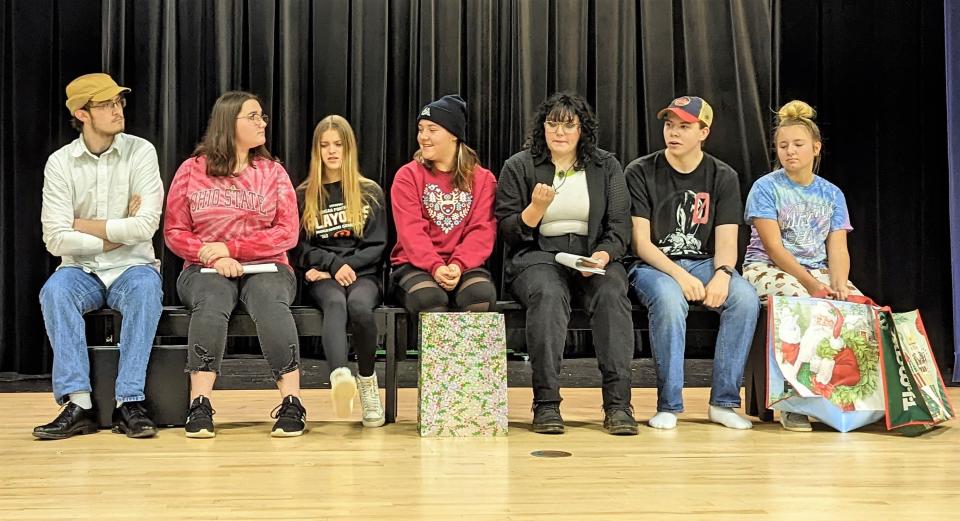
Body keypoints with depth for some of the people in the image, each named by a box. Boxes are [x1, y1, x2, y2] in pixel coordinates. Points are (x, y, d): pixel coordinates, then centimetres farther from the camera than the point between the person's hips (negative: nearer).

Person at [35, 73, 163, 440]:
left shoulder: (140, 152, -3)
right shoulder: (60, 163, 0)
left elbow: (146, 226, -14)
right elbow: (56, 240, -9)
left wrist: (85, 225, -8)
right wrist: (117, 234, -9)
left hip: (132, 266, -1)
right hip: (81, 270, 1)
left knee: (146, 290, -34)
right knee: (54, 291, -31)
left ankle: (129, 403, -30)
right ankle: (77, 403, -28)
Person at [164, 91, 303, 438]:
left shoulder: (272, 171, 9)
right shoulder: (192, 170, 7)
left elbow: (287, 233, 0)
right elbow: (174, 232, 4)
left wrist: (230, 247, -11)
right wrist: (210, 256, -15)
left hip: (265, 268, 1)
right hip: (205, 269, 0)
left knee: (271, 303, -34)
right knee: (211, 303, -35)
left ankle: (291, 403, -35)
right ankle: (200, 406, -35)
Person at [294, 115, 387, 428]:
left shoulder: (370, 193, 13)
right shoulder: (304, 196, 14)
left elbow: (376, 247, 7)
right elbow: (302, 249, 8)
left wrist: (347, 266, -9)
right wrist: (334, 264, -10)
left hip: (363, 274, 0)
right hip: (322, 278, 0)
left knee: (359, 306, -35)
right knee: (335, 303, -36)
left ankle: (367, 380, -17)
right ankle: (340, 376, -62)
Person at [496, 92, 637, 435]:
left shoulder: (606, 166, 13)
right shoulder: (518, 167, 8)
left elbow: (620, 225, 7)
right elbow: (507, 231, 4)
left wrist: (604, 254, -13)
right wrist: (536, 208, -15)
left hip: (595, 256, 2)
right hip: (538, 256, -1)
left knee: (612, 293, -32)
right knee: (548, 294, -36)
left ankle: (618, 403, -33)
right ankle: (546, 403, -35)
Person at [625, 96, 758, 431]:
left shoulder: (723, 177, 5)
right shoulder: (641, 172, -3)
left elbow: (726, 241, -2)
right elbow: (641, 243, -9)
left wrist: (722, 274, -25)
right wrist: (680, 275, -24)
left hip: (703, 263, 3)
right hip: (652, 266, -3)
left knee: (745, 297, -27)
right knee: (669, 299, -37)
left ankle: (724, 402, -16)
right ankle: (668, 405, -23)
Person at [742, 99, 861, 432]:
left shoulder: (832, 194, 12)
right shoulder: (766, 187, -1)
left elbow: (838, 248, 3)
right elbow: (773, 247, -11)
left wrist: (838, 284, -18)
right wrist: (812, 284, -21)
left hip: (818, 271, 5)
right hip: (768, 269, -4)